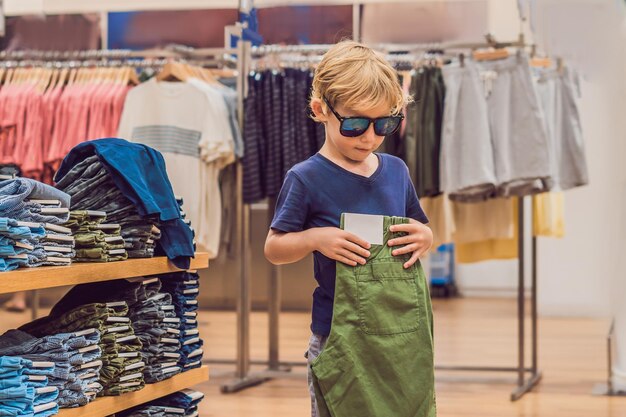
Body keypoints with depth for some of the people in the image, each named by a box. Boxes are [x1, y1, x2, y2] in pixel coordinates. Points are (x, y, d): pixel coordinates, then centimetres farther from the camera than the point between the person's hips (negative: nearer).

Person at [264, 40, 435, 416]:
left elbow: (421, 228, 17)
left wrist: (425, 237, -6)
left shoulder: (396, 171, 5)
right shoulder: (306, 179, -9)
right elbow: (274, 249, -4)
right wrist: (315, 238, -22)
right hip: (336, 337, -4)